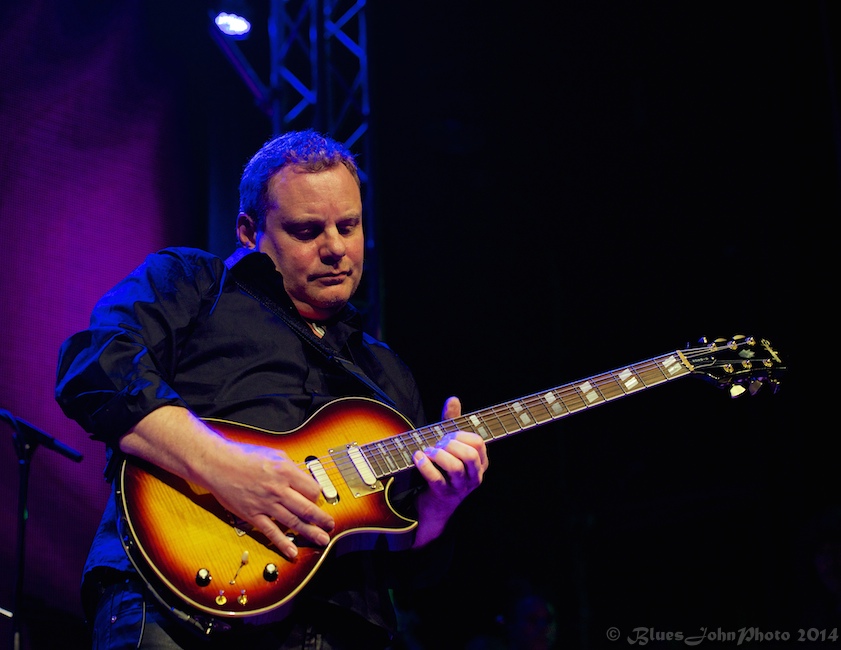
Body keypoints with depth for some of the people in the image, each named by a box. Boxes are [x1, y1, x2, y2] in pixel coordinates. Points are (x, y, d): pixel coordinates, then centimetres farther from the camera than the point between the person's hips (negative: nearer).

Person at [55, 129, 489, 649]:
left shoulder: (388, 372, 27)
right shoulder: (189, 281, 14)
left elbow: (408, 562, 25)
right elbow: (91, 364, -7)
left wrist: (437, 505, 3)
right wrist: (220, 464, -18)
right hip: (180, 603, -6)